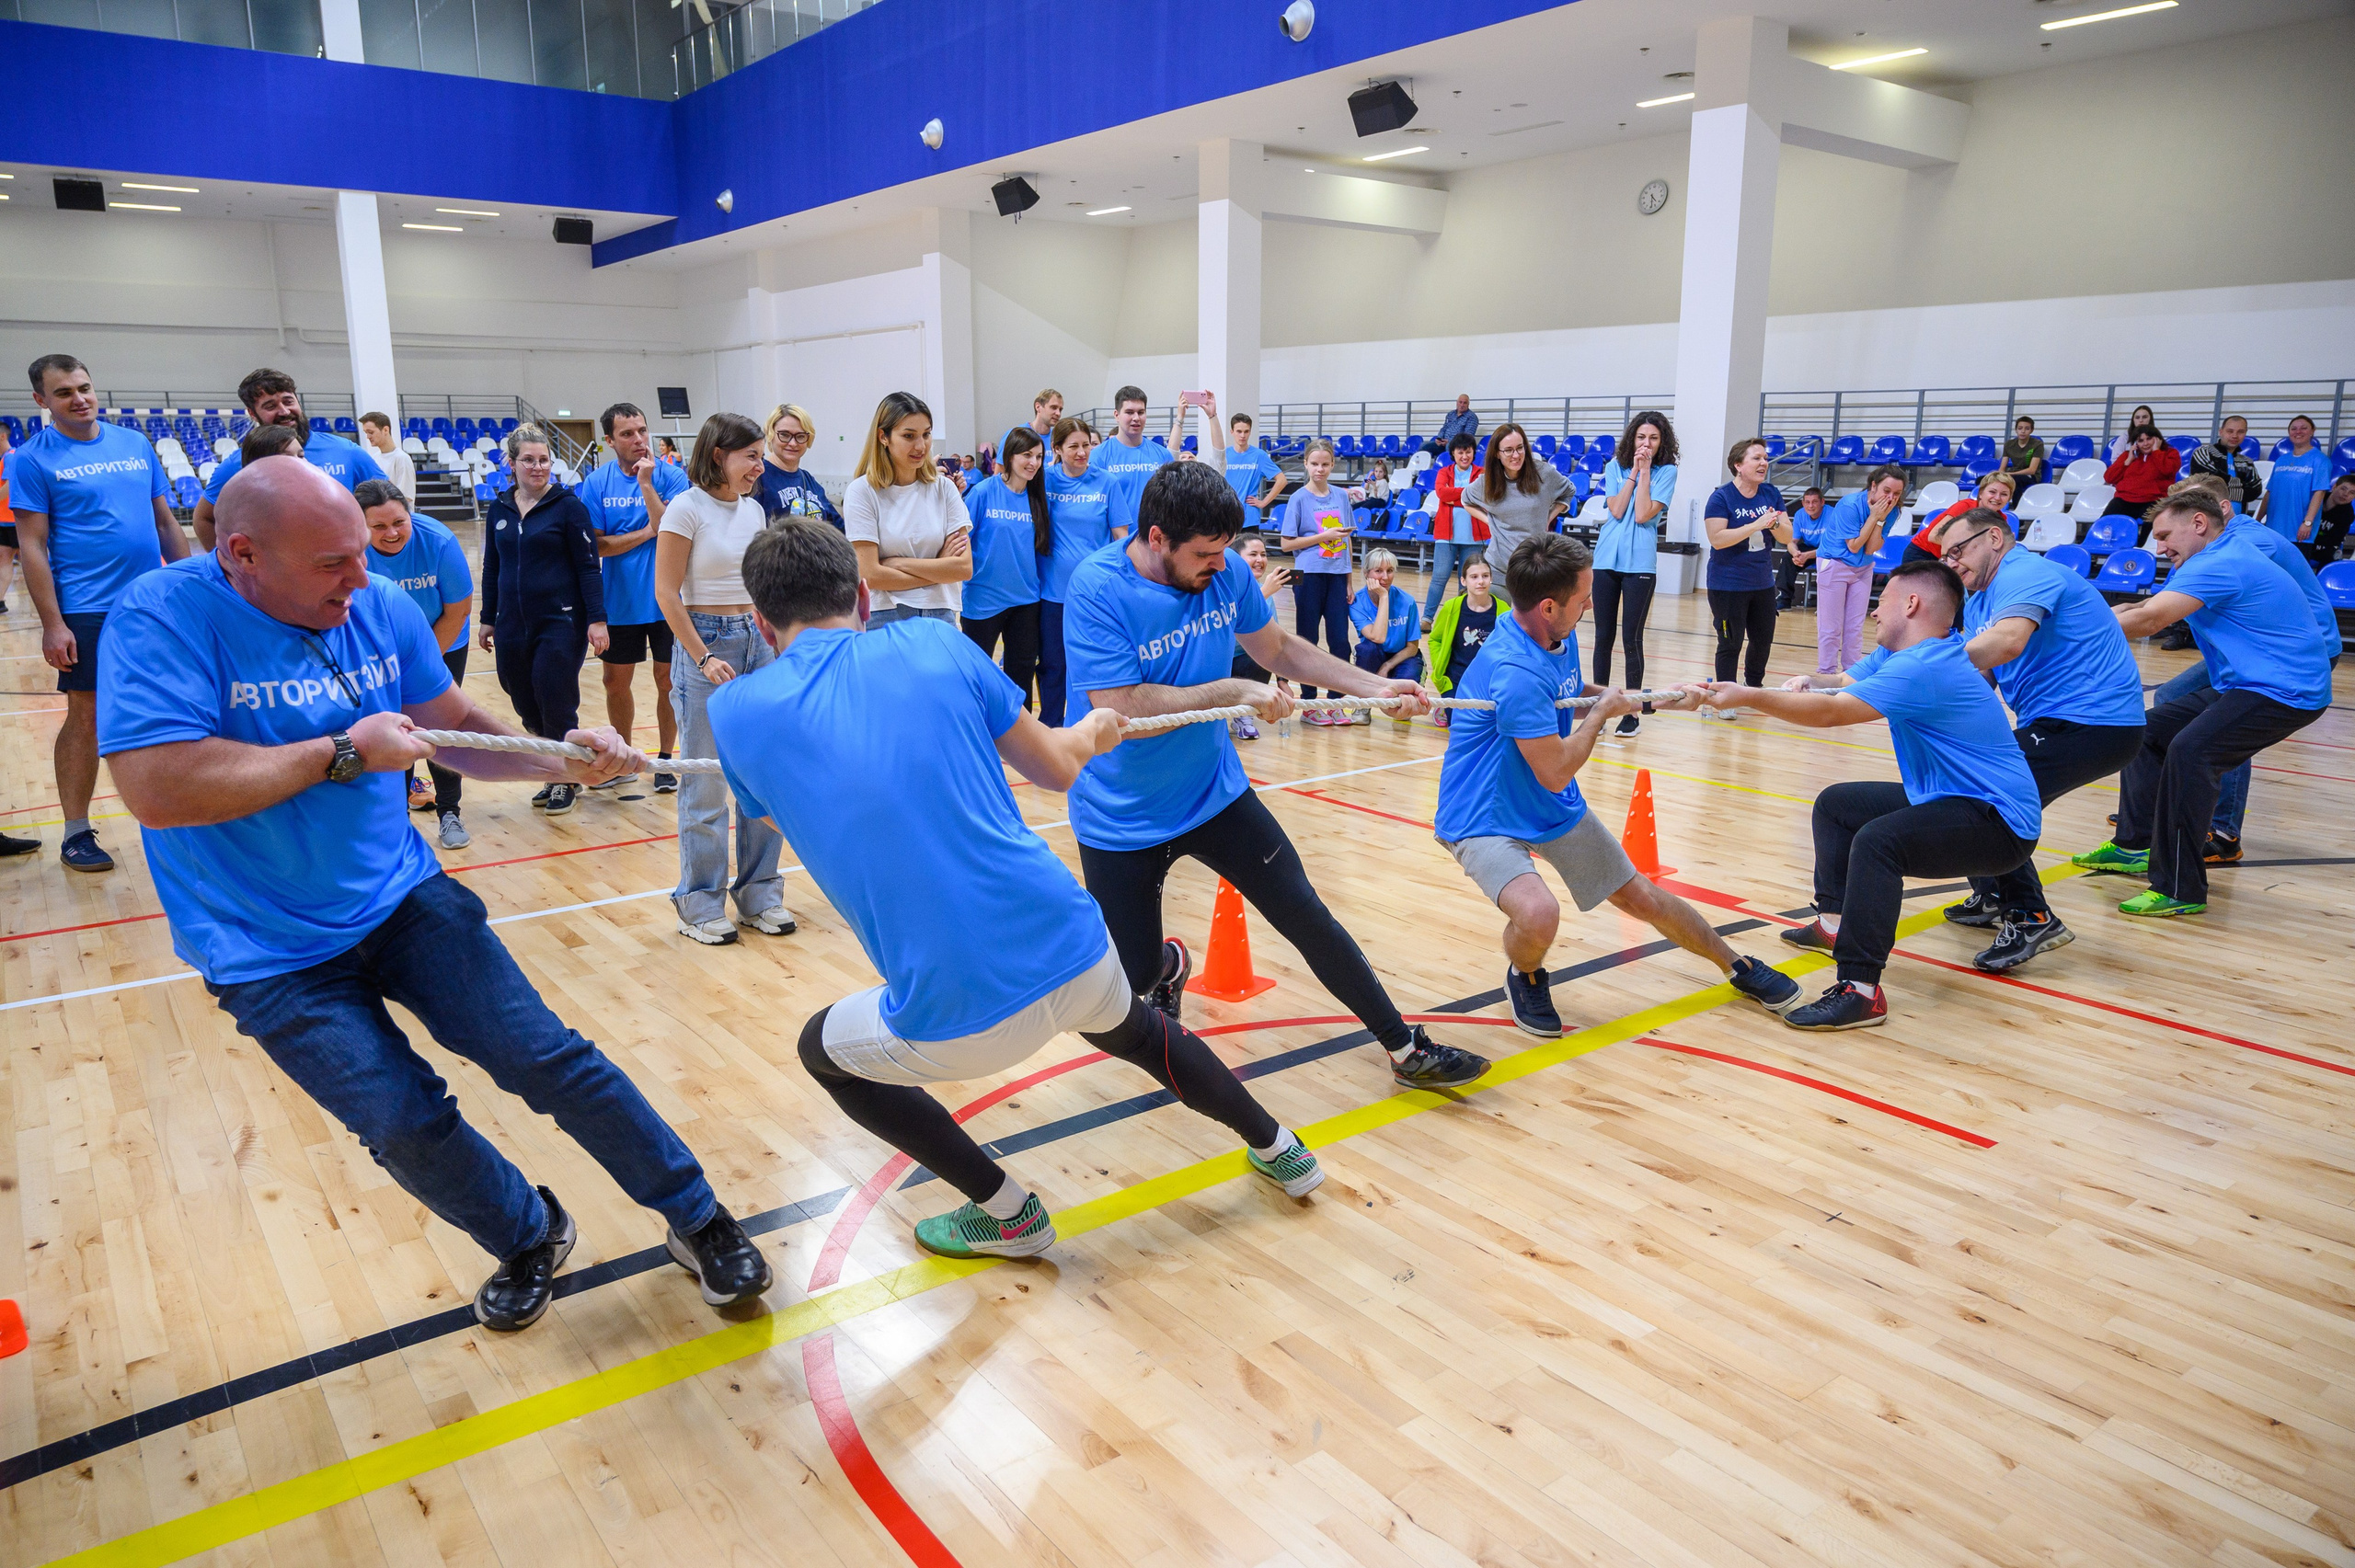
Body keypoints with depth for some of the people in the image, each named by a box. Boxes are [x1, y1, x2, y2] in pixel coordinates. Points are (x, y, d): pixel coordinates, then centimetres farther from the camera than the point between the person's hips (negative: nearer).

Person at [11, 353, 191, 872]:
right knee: (85, 717, 1)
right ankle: (76, 833, 10)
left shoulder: (135, 444, 10)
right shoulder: (31, 459, -2)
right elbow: (31, 546, -5)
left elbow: (165, 522, 14)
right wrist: (52, 624, -12)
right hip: (88, 612, -4)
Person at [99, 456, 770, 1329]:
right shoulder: (163, 617, -19)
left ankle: (698, 1220, 8)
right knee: (405, 1126, -8)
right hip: (271, 958, -3)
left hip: (404, 899, 3)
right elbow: (157, 789, -30)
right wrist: (344, 751, -23)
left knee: (544, 1057, -6)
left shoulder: (381, 609, -4)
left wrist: (562, 760, -12)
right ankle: (529, 1239, 22)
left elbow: (458, 731, 7)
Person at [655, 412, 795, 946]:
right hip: (704, 642, -6)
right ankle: (700, 907, 12)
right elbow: (666, 592, -11)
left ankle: (759, 893, 20)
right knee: (706, 782, 0)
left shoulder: (753, 510, 10)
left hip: (755, 641, 6)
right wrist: (704, 657, -15)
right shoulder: (687, 509, -8)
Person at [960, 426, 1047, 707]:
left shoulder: (1038, 497, 3)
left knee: (1022, 671, 13)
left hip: (1025, 599, 4)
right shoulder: (983, 492, -10)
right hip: (984, 598, -4)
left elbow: (1043, 545, 10)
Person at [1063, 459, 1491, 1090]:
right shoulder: (1096, 589, -23)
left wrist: (1377, 686, 5)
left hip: (1215, 794, 4)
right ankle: (1168, 966, 43)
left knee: (1308, 918, 2)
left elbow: (1279, 648, 10)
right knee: (1133, 976, 4)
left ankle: (1408, 1051, 16)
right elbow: (1122, 709, -29)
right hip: (1122, 820, -3)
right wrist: (1234, 693, -27)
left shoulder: (1226, 571, -7)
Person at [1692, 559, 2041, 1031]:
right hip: (1948, 800, 11)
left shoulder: (1922, 668, -26)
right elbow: (1845, 682, 8)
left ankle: (1860, 991, -35)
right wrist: (1811, 681, -15)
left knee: (1877, 839, -35)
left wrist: (1747, 697, -28)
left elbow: (1830, 713, -31)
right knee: (1835, 805, 20)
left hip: (2000, 823, -11)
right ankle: (1835, 922, 27)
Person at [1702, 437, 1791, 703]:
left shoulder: (1771, 494, 4)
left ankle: (1753, 686, 38)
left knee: (1763, 640, 15)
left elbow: (1787, 536, 3)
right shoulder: (1721, 497, -11)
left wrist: (1775, 524, -19)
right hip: (1728, 587, -6)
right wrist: (1756, 525, -27)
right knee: (1730, 644, 1)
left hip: (1763, 584, 6)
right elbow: (1717, 538, -22)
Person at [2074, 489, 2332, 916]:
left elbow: (2147, 621, -27)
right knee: (2150, 730, 11)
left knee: (2190, 750, -28)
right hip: (2245, 686, 11)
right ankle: (2136, 845, 17)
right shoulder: (2208, 562, 15)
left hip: (2285, 690, -11)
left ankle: (2180, 890, -23)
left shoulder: (2219, 564, -19)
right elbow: (2141, 608, 12)